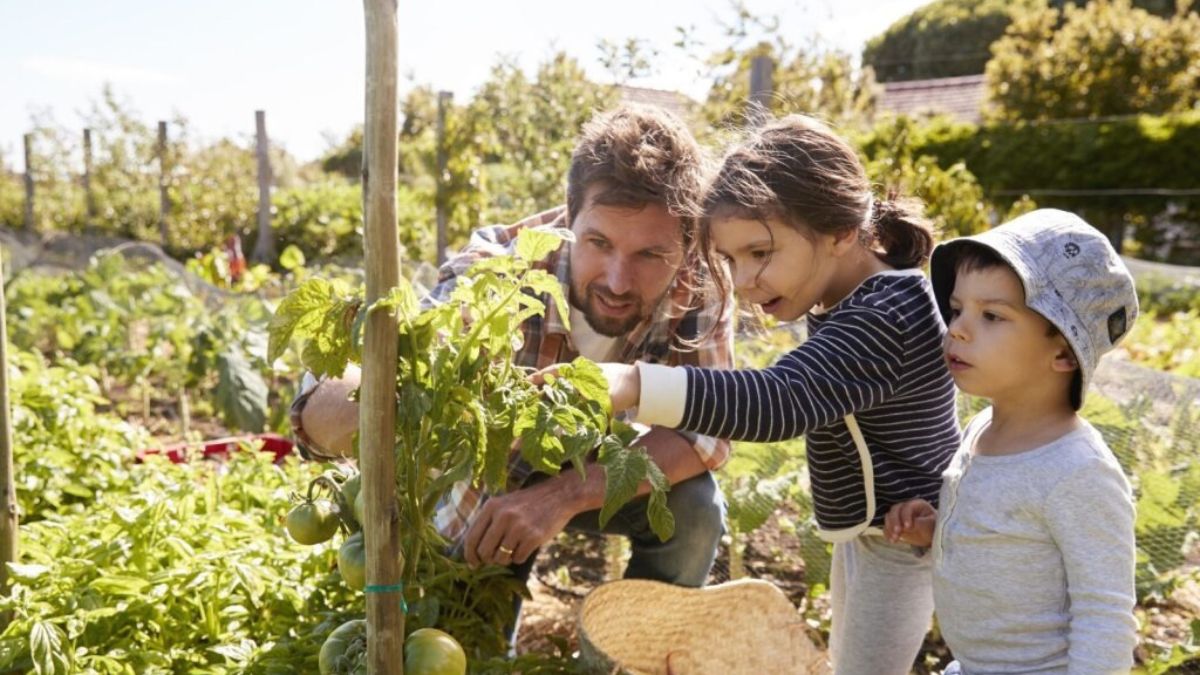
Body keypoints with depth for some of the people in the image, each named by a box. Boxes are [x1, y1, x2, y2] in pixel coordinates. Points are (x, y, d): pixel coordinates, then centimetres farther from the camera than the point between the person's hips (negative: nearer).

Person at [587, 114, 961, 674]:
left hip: (902, 539, -10)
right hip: (867, 529, 10)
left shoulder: (881, 319, -32)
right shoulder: (869, 295, 0)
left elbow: (781, 401, -46)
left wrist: (632, 384, -58)